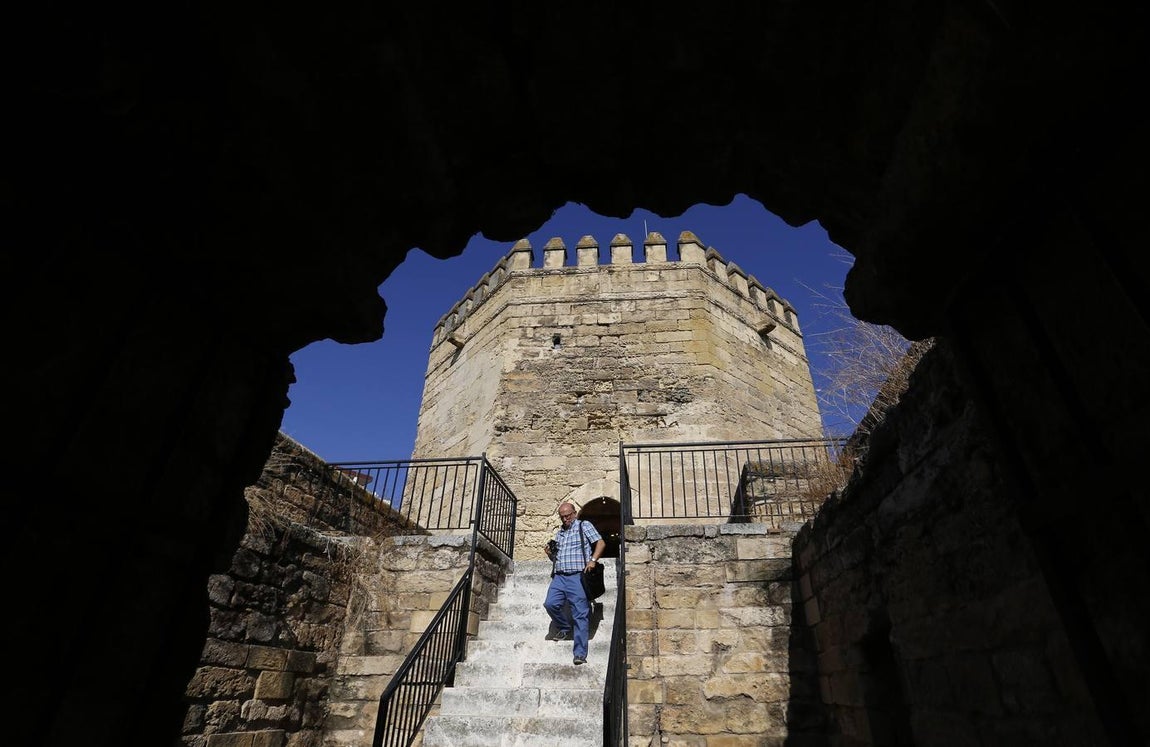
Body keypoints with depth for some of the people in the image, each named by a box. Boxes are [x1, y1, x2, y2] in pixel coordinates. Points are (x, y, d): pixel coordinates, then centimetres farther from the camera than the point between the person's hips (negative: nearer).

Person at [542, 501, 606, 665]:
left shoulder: (584, 526, 7)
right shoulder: (559, 533, 23)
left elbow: (601, 543, -2)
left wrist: (593, 560, -16)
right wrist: (549, 553, 7)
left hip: (577, 577, -5)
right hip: (559, 577, 5)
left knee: (580, 615, -7)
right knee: (550, 604, -15)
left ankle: (580, 654, -4)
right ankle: (565, 629, 12)